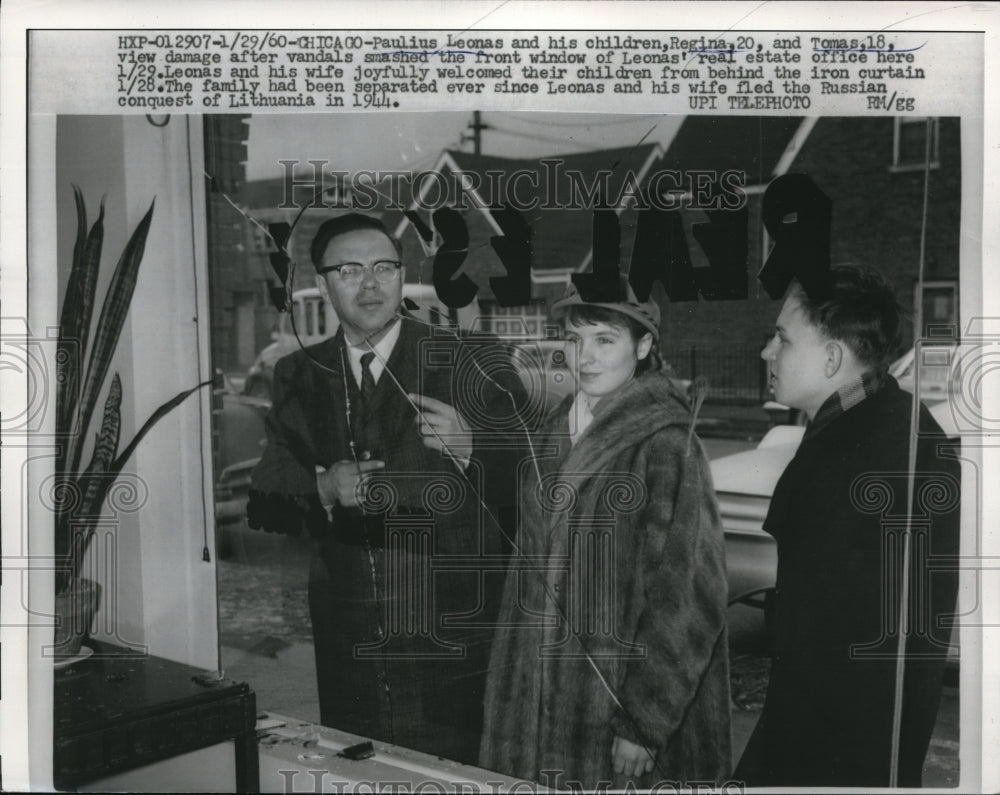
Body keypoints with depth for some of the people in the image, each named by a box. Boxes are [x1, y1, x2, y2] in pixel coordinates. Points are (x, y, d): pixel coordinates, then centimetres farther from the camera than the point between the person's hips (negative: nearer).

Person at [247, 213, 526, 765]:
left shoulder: (469, 361, -6)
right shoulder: (300, 376, 6)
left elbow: (526, 487, -8)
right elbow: (264, 505, 6)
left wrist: (469, 449, -26)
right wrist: (324, 489, -13)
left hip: (451, 638, -3)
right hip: (346, 643, 3)